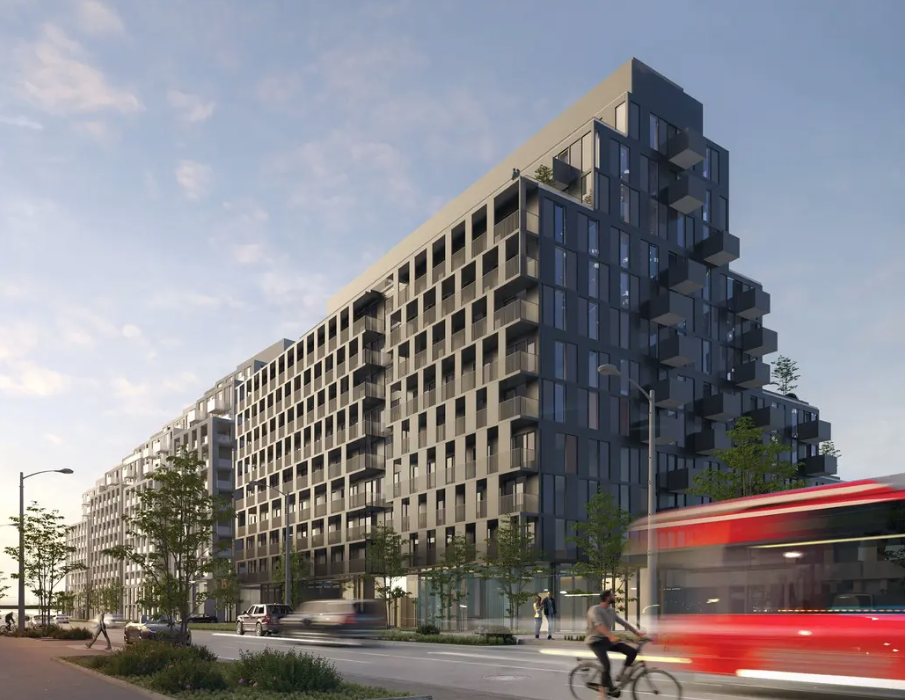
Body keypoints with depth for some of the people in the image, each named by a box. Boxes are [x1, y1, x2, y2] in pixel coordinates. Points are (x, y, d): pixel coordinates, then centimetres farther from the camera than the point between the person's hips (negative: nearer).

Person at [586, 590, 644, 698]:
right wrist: (611, 636, -46)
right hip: (596, 641, -7)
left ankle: (622, 674, 8)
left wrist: (637, 632, 2)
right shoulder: (595, 609, -16)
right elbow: (599, 624, -32)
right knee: (606, 665, -27)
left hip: (608, 640, 7)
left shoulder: (611, 611, 10)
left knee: (632, 652, -9)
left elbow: (623, 622, 11)